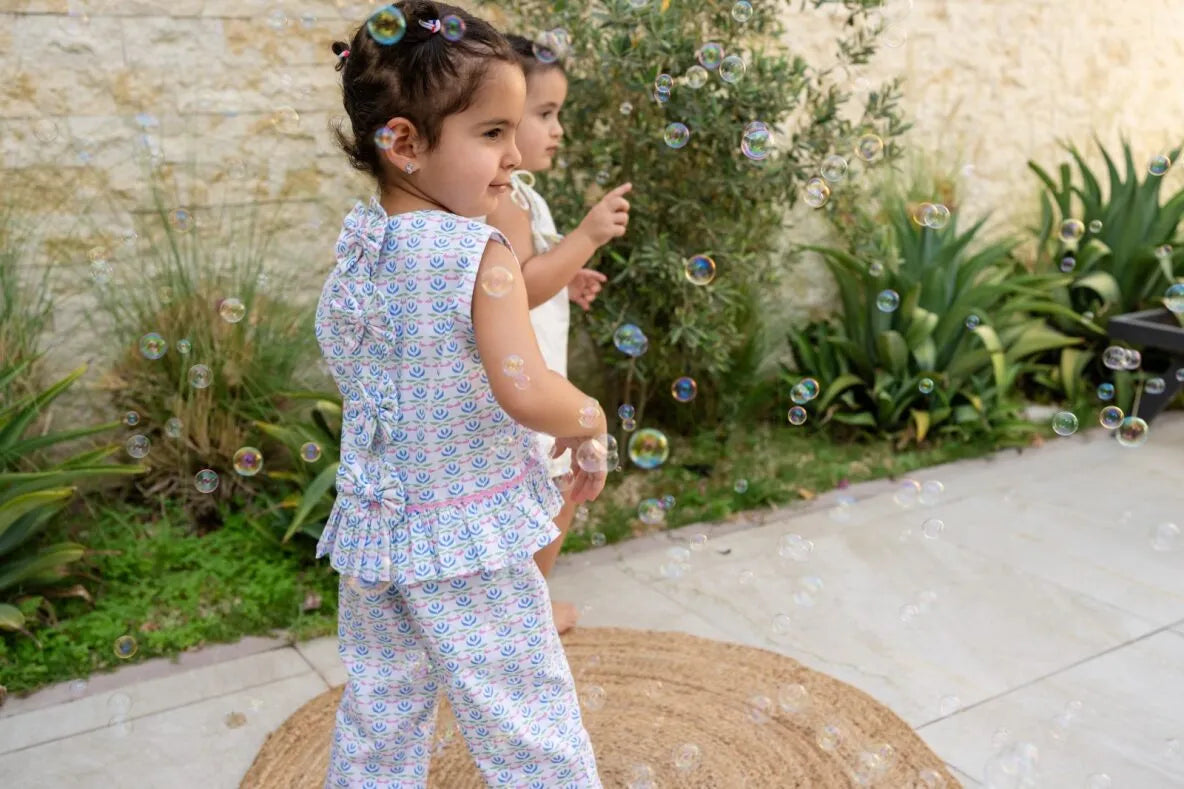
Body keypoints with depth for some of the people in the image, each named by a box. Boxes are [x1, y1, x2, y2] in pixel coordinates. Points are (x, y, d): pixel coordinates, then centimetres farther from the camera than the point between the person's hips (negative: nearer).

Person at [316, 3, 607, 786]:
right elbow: (527, 393, -32)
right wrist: (591, 420, -10)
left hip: (375, 528, 7)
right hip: (471, 539, -6)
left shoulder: (354, 248, 0)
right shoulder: (480, 254, -21)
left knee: (378, 720, 21)